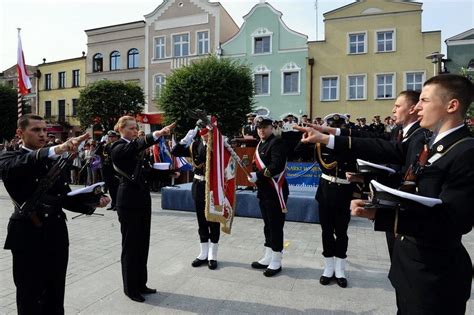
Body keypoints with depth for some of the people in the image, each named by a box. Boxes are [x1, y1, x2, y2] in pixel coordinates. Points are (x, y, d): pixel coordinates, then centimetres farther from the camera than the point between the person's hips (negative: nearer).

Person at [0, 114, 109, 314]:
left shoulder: (57, 161, 11)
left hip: (57, 236, 4)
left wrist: (92, 202, -13)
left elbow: (66, 197, 6)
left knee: (56, 298, 15)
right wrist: (57, 149, -45)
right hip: (28, 237, -4)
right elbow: (17, 166, -29)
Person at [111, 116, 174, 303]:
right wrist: (156, 134, -46)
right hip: (128, 200, -8)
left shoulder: (136, 146, 12)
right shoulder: (118, 148, -12)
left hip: (142, 197, 8)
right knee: (130, 244, 3)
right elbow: (135, 146, -32)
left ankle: (140, 284, 27)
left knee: (142, 242, 13)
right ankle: (130, 288, 18)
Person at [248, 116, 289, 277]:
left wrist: (258, 176, -25)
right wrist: (254, 175, 1)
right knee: (267, 225, 16)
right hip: (264, 191, 9)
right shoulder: (260, 144, 15)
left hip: (275, 192, -9)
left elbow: (277, 166, -25)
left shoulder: (277, 143, -13)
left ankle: (276, 262, 14)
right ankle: (268, 258, 29)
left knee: (275, 226, 1)